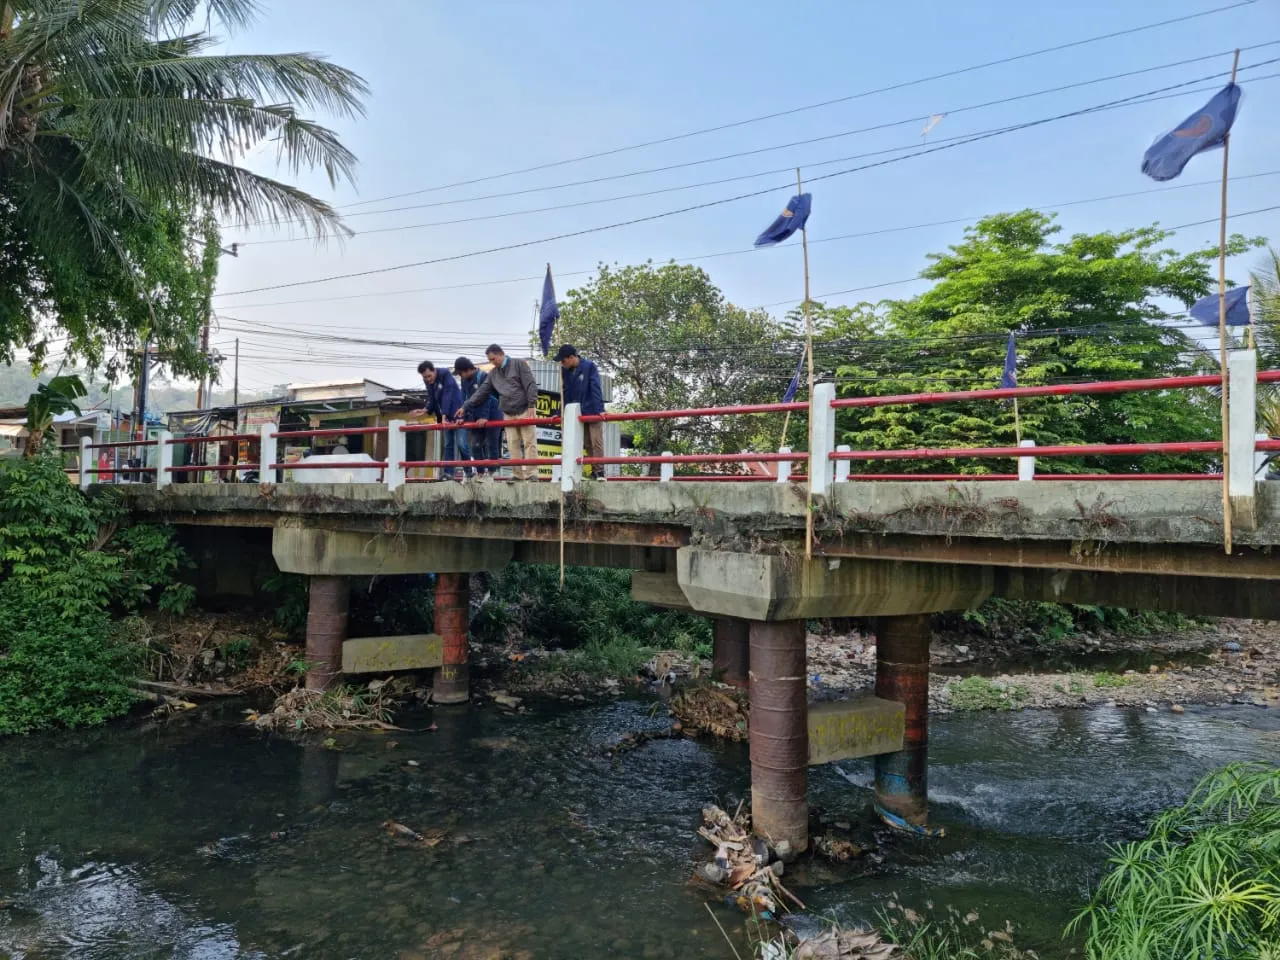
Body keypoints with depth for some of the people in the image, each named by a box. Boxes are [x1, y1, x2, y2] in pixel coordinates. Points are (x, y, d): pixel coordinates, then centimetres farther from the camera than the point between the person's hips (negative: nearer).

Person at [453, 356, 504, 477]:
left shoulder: (483, 377, -17)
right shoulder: (464, 380, 5)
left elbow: (486, 398, -21)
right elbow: (464, 399, 6)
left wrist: (484, 417, -26)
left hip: (492, 415, -7)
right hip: (477, 417, 7)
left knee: (491, 444, -4)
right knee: (475, 445, 2)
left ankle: (492, 472, 0)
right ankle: (480, 472, 7)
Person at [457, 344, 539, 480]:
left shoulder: (519, 364, -1)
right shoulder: (493, 373, 15)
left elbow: (531, 385, -8)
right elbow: (481, 392, 14)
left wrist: (532, 406, -16)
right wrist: (465, 406, 8)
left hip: (525, 411, -5)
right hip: (509, 414, 5)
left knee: (529, 443, -7)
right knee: (513, 445, 0)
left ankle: (531, 474, -7)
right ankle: (518, 475, 3)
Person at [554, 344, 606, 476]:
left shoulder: (589, 366, -10)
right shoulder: (565, 371, 5)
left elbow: (596, 388, -15)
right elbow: (565, 393, 9)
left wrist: (600, 409, -22)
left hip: (593, 412, -5)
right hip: (578, 414, 6)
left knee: (596, 442, -8)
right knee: (587, 444, 6)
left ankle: (600, 472, -6)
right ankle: (594, 471, 10)